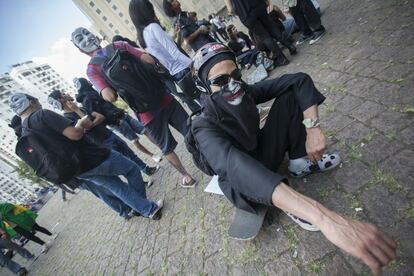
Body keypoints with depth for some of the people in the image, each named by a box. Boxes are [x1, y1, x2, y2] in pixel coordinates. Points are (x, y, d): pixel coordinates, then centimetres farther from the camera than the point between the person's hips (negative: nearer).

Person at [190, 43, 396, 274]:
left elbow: (299, 80, -14)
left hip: (261, 152, 4)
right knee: (242, 179, -43)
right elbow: (235, 167, -51)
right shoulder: (205, 126, -31)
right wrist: (323, 217, -61)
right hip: (242, 184, -3)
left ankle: (300, 162, 1)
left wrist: (313, 129, -28)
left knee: (290, 94, -10)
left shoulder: (244, 92, -16)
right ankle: (285, 204, -10)